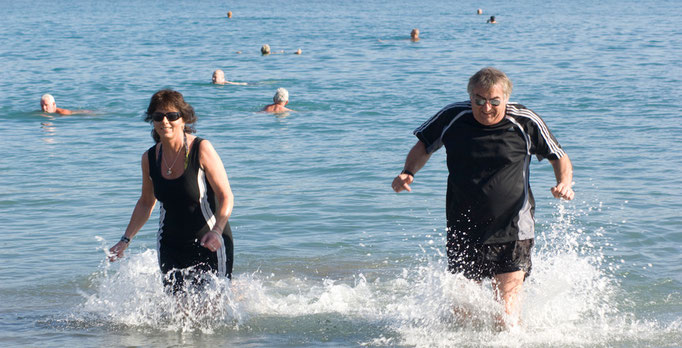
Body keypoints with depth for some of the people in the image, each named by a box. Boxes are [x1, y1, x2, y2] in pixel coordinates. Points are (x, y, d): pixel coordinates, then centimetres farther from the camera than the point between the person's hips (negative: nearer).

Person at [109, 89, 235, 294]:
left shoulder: (201, 150, -13)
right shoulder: (150, 158, 1)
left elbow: (226, 197, -14)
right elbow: (146, 203, 17)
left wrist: (217, 231, -31)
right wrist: (126, 240, 11)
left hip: (209, 245, -4)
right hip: (171, 245, 4)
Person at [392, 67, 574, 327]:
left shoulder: (526, 123, -6)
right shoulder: (452, 118, -3)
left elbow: (559, 158, 8)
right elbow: (423, 146, 13)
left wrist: (565, 183, -13)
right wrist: (408, 173, -6)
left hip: (511, 230, -2)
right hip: (464, 230, 2)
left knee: (506, 321, -11)